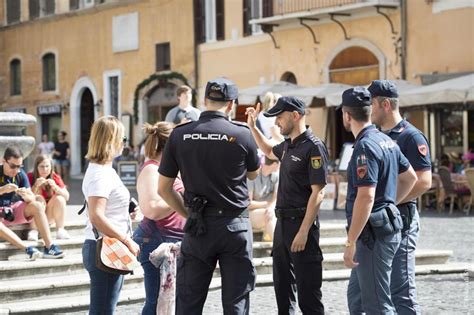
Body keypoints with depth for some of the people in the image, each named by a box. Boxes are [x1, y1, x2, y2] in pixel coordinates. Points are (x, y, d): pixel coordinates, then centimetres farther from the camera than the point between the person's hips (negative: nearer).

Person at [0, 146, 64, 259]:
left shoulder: (21, 174, -2)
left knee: (37, 206, -23)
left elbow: (32, 198, -5)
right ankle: (27, 249, -39)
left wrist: (26, 196, -30)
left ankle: (49, 247, -28)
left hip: (17, 209, 3)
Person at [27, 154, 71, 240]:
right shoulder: (30, 177, -10)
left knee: (59, 198, -21)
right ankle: (34, 231, -30)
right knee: (39, 198, -29)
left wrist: (55, 187, -25)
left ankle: (60, 231, -21)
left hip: (49, 216, 3)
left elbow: (67, 196, -9)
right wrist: (36, 186, -31)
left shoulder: (55, 177, -2)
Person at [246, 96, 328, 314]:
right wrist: (252, 127, 26)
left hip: (301, 224, -9)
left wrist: (303, 232, -23)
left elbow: (318, 193, -19)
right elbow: (270, 152, 38)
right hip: (282, 222, 9)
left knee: (308, 295, -7)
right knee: (282, 288, 15)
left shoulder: (313, 147, -14)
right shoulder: (288, 146, 13)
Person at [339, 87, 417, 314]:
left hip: (372, 233, -10)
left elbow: (366, 197, -26)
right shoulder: (385, 140, 11)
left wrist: (351, 242, -24)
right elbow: (410, 178, 23)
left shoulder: (365, 146, -19)